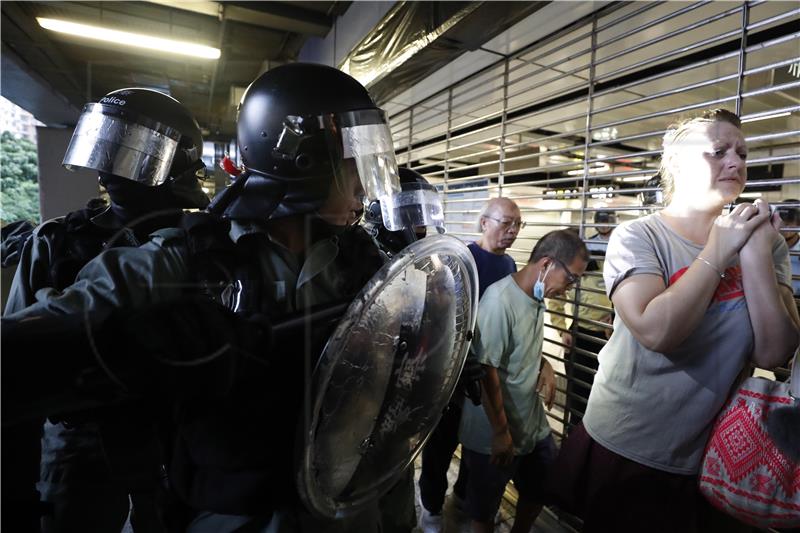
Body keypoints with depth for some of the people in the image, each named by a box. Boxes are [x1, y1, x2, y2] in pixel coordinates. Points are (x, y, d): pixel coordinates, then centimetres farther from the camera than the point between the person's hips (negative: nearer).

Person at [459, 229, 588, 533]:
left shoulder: (537, 297, 0)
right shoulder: (500, 301, -28)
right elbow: (486, 369, -25)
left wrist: (544, 365, -3)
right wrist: (500, 432, -18)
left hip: (534, 425, 8)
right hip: (495, 433, -8)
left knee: (542, 491, 25)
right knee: (484, 507, 16)